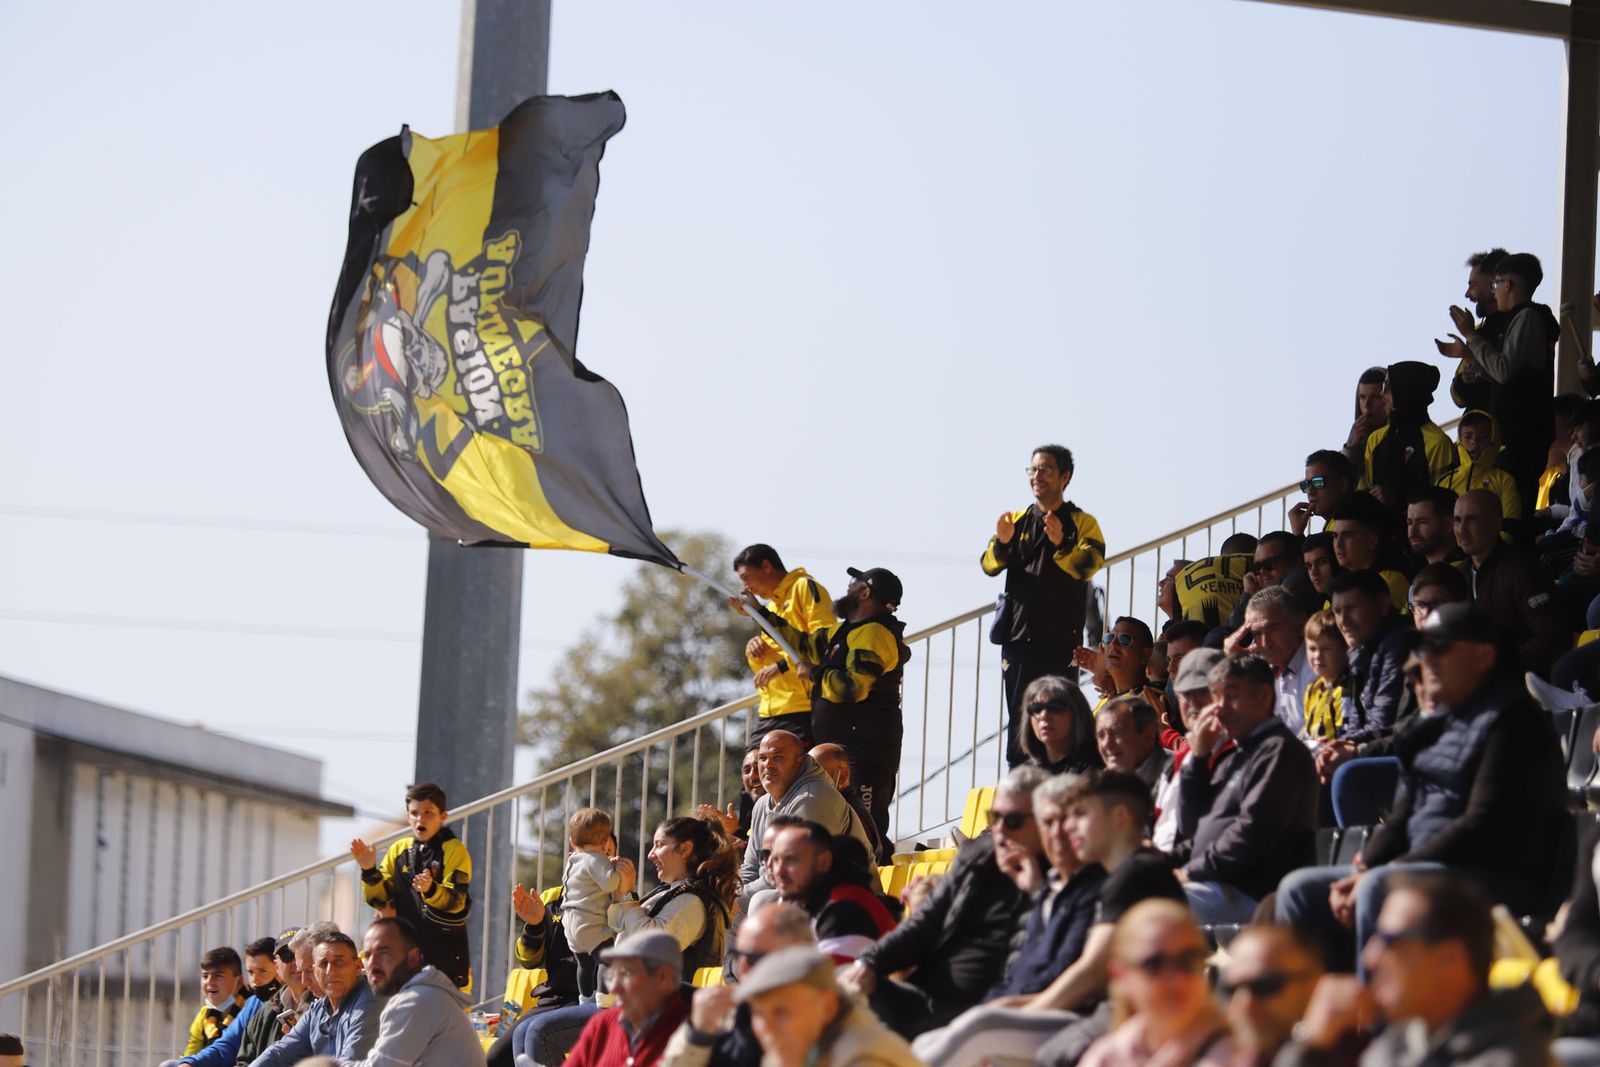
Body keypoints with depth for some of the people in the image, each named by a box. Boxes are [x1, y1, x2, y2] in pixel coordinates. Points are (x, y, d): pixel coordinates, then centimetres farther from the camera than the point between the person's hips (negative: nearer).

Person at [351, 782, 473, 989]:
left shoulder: (454, 850, -4)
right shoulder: (398, 850, 12)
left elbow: (456, 902, -15)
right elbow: (382, 900, 9)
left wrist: (431, 890, -35)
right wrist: (369, 871, -8)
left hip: (446, 955, -5)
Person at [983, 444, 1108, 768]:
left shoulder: (1082, 523, 5)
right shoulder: (1017, 520, 15)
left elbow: (1089, 564, -14)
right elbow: (989, 565, 2)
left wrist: (1061, 544, -34)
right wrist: (1001, 543, -21)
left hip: (1060, 640, -3)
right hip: (1017, 637, 3)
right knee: (1018, 720, 3)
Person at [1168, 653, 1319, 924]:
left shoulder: (1280, 751, -7)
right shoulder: (1238, 754, 24)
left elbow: (1253, 835, -18)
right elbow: (1190, 827, 22)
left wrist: (1191, 872, -12)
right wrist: (1198, 757, 13)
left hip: (1246, 894, -10)